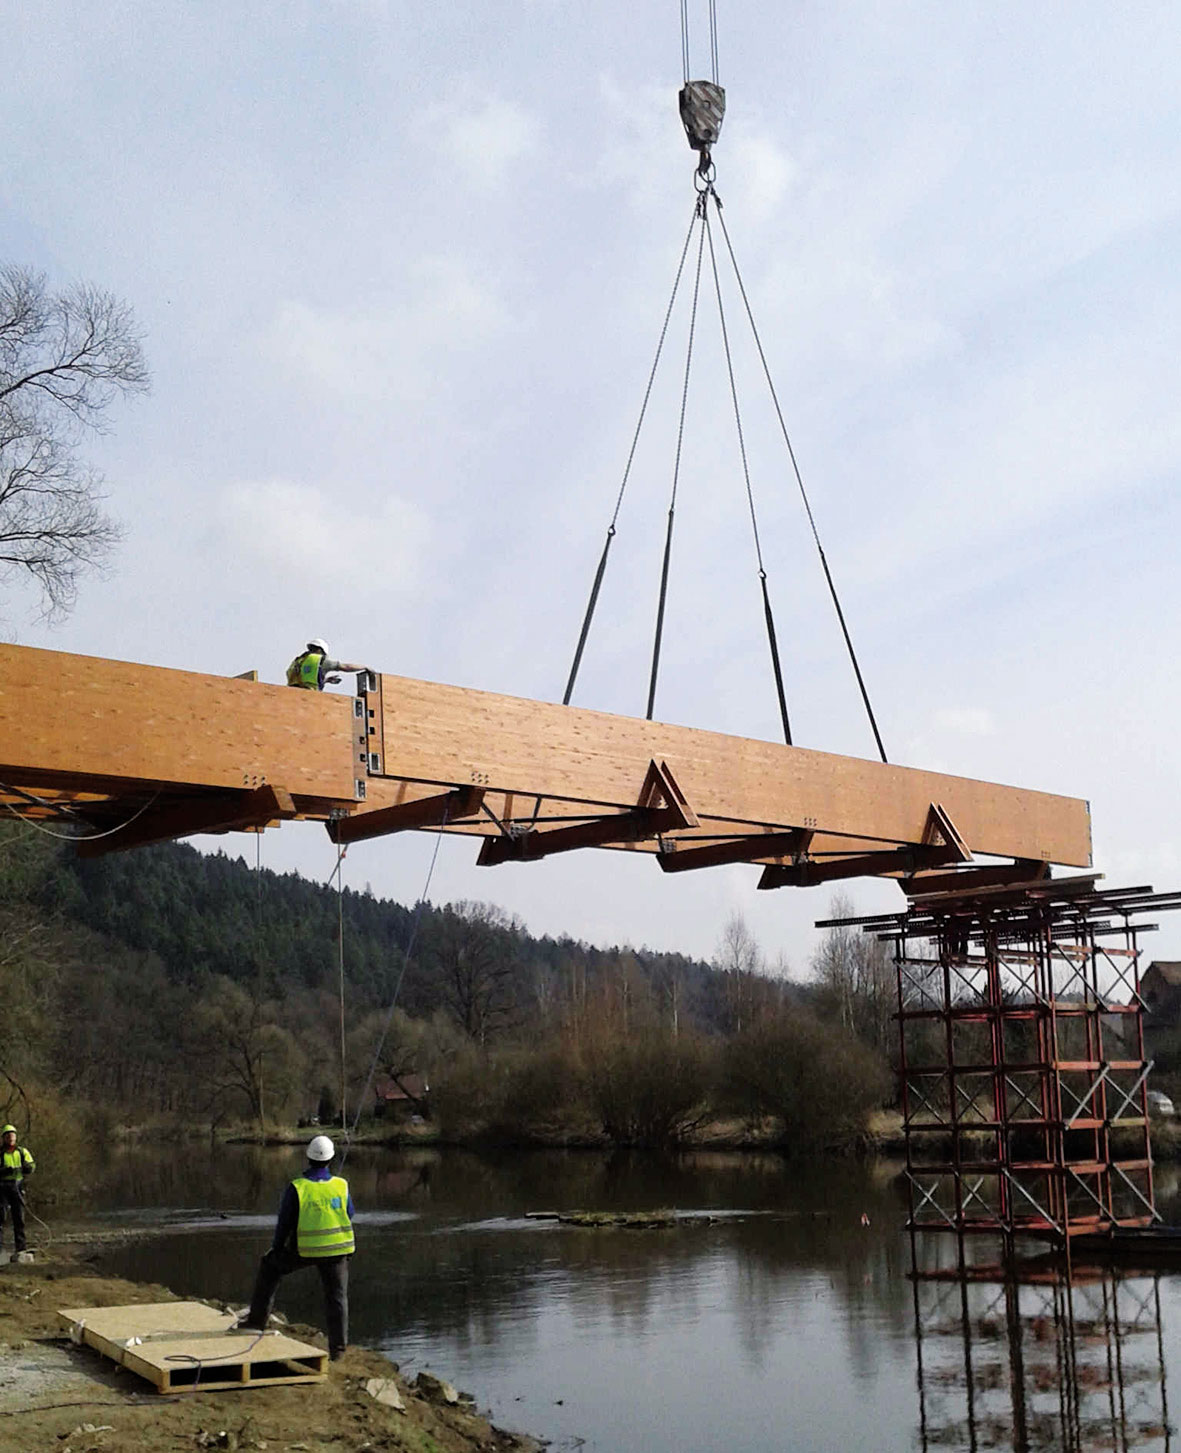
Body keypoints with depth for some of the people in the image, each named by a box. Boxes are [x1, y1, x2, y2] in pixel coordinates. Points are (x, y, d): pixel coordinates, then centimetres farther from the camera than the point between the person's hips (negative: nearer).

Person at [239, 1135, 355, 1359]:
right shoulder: (341, 1185, -6)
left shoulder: (297, 1188, -12)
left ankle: (257, 1319, 23)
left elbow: (284, 1222, -5)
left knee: (270, 1265, 22)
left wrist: (276, 1247, 10)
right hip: (337, 1249, 1)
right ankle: (338, 1347, 9)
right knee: (336, 1295, 11)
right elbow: (349, 1215, 10)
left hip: (305, 1250, -1)